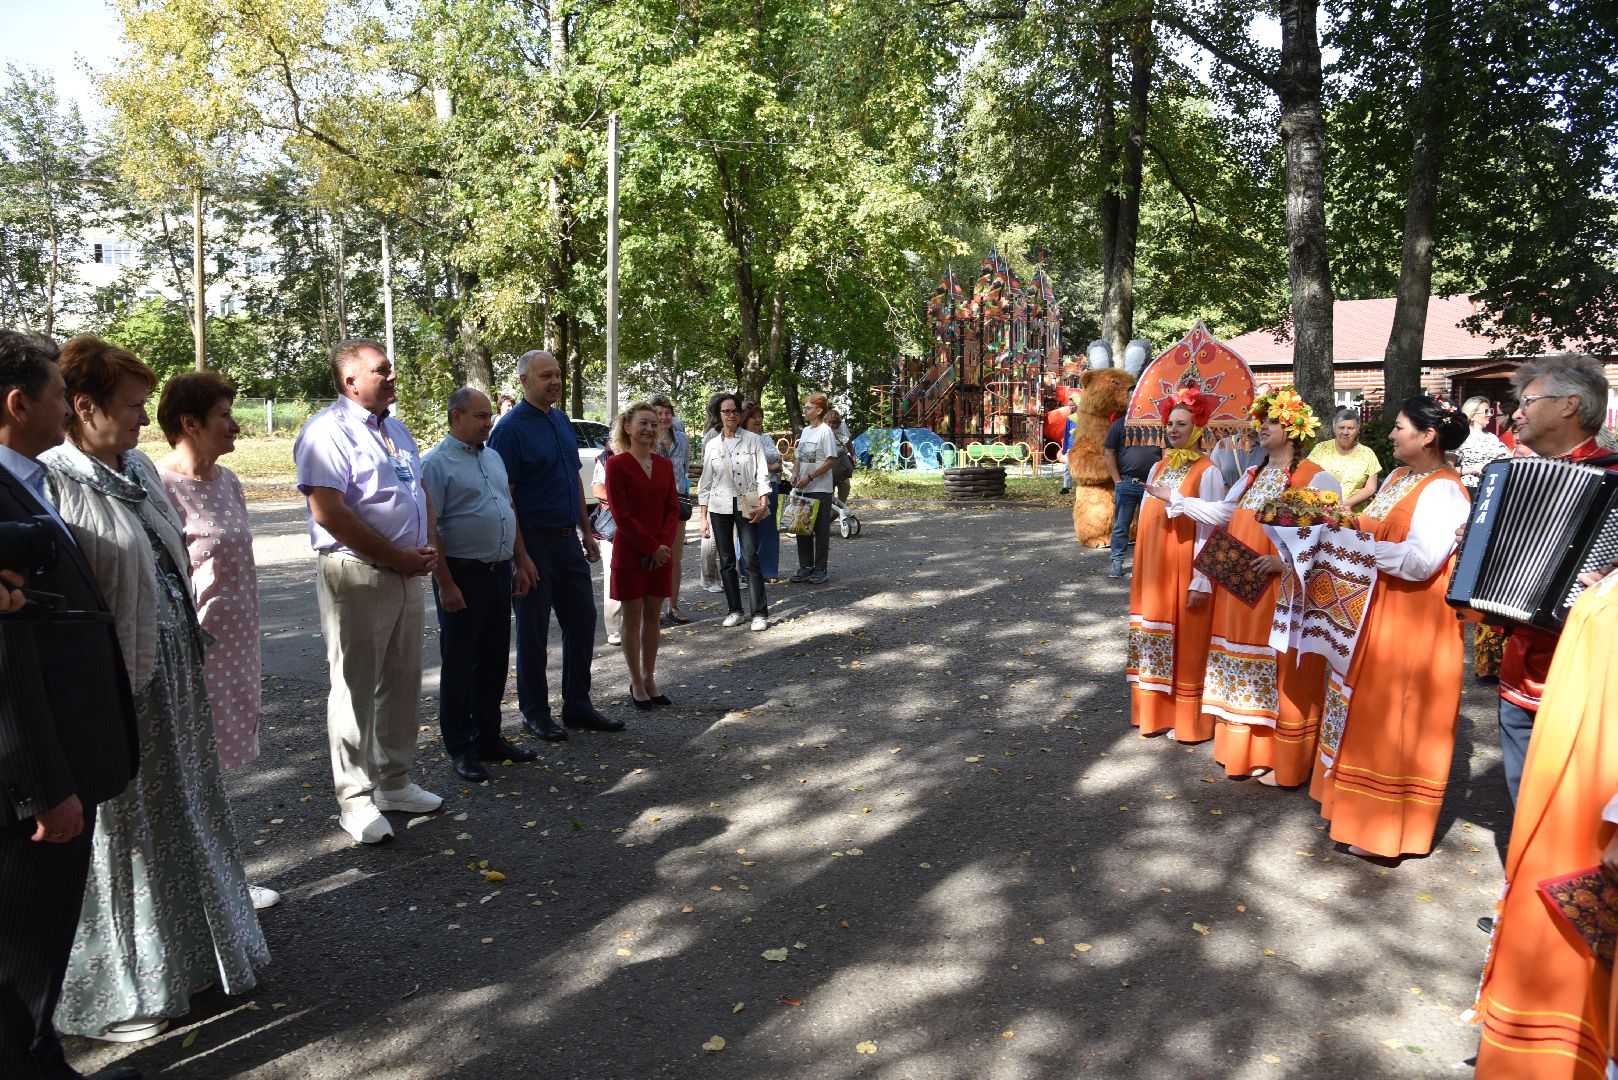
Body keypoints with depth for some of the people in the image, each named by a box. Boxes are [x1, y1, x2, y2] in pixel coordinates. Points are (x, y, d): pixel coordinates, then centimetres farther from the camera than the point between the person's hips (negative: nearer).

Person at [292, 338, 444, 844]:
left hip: (407, 574, 8)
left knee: (402, 683, 15)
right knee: (356, 688, 1)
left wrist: (426, 550, 4)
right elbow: (329, 512, -20)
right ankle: (355, 798, 13)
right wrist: (397, 557, -15)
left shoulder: (396, 430, 16)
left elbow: (419, 494, 22)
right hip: (355, 576, -8)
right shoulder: (328, 431, -11)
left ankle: (394, 782, 29)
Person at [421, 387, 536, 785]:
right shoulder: (436, 462, -10)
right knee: (459, 664, 3)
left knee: (494, 660, 14)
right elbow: (428, 529, -15)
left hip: (499, 573, 7)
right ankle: (460, 748, 13)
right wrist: (446, 584, -18)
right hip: (462, 575, -7)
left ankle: (489, 737, 27)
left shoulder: (493, 457, 13)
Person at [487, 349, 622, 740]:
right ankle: (535, 713, 18)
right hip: (534, 542, -7)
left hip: (568, 540, 7)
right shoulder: (510, 429, -12)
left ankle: (577, 706, 24)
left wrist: (586, 532, 14)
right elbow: (504, 498, -16)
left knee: (582, 621, 11)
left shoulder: (562, 421, 11)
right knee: (533, 630, 4)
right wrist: (521, 558, -20)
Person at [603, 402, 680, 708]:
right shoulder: (617, 464, -8)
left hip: (662, 553, 5)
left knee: (652, 617, 11)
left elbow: (673, 509, 6)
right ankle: (636, 683, 14)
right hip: (630, 553, -5)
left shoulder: (664, 465, 7)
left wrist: (664, 545, -9)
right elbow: (622, 514, -12)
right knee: (633, 618, 4)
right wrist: (651, 547, -15)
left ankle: (649, 679, 21)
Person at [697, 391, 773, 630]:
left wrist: (763, 503, -15)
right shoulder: (712, 445, 8)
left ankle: (759, 613, -5)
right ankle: (734, 610, 17)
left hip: (746, 506, -3)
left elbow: (762, 474, -2)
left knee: (751, 559, -9)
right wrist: (703, 517, 6)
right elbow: (705, 482, 10)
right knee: (726, 562, 6)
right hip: (719, 507, 3)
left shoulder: (753, 440, 2)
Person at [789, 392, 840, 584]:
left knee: (821, 530, 0)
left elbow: (832, 461, -15)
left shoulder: (825, 431, -10)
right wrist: (795, 474, 1)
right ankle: (805, 566, 20)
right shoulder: (805, 431, 13)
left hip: (820, 489, -8)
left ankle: (820, 569, 8)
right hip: (802, 489, 8)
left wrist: (809, 477, -17)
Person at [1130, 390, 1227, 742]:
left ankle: (1186, 721, 13)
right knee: (1154, 638, 11)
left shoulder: (1207, 472, -9)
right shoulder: (1158, 468, 10)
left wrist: (1201, 581, -16)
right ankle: (1156, 713, 23)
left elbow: (1209, 529, -13)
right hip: (1153, 572, 6)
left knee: (1185, 646, 2)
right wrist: (1140, 572, 13)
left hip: (1184, 575, -6)